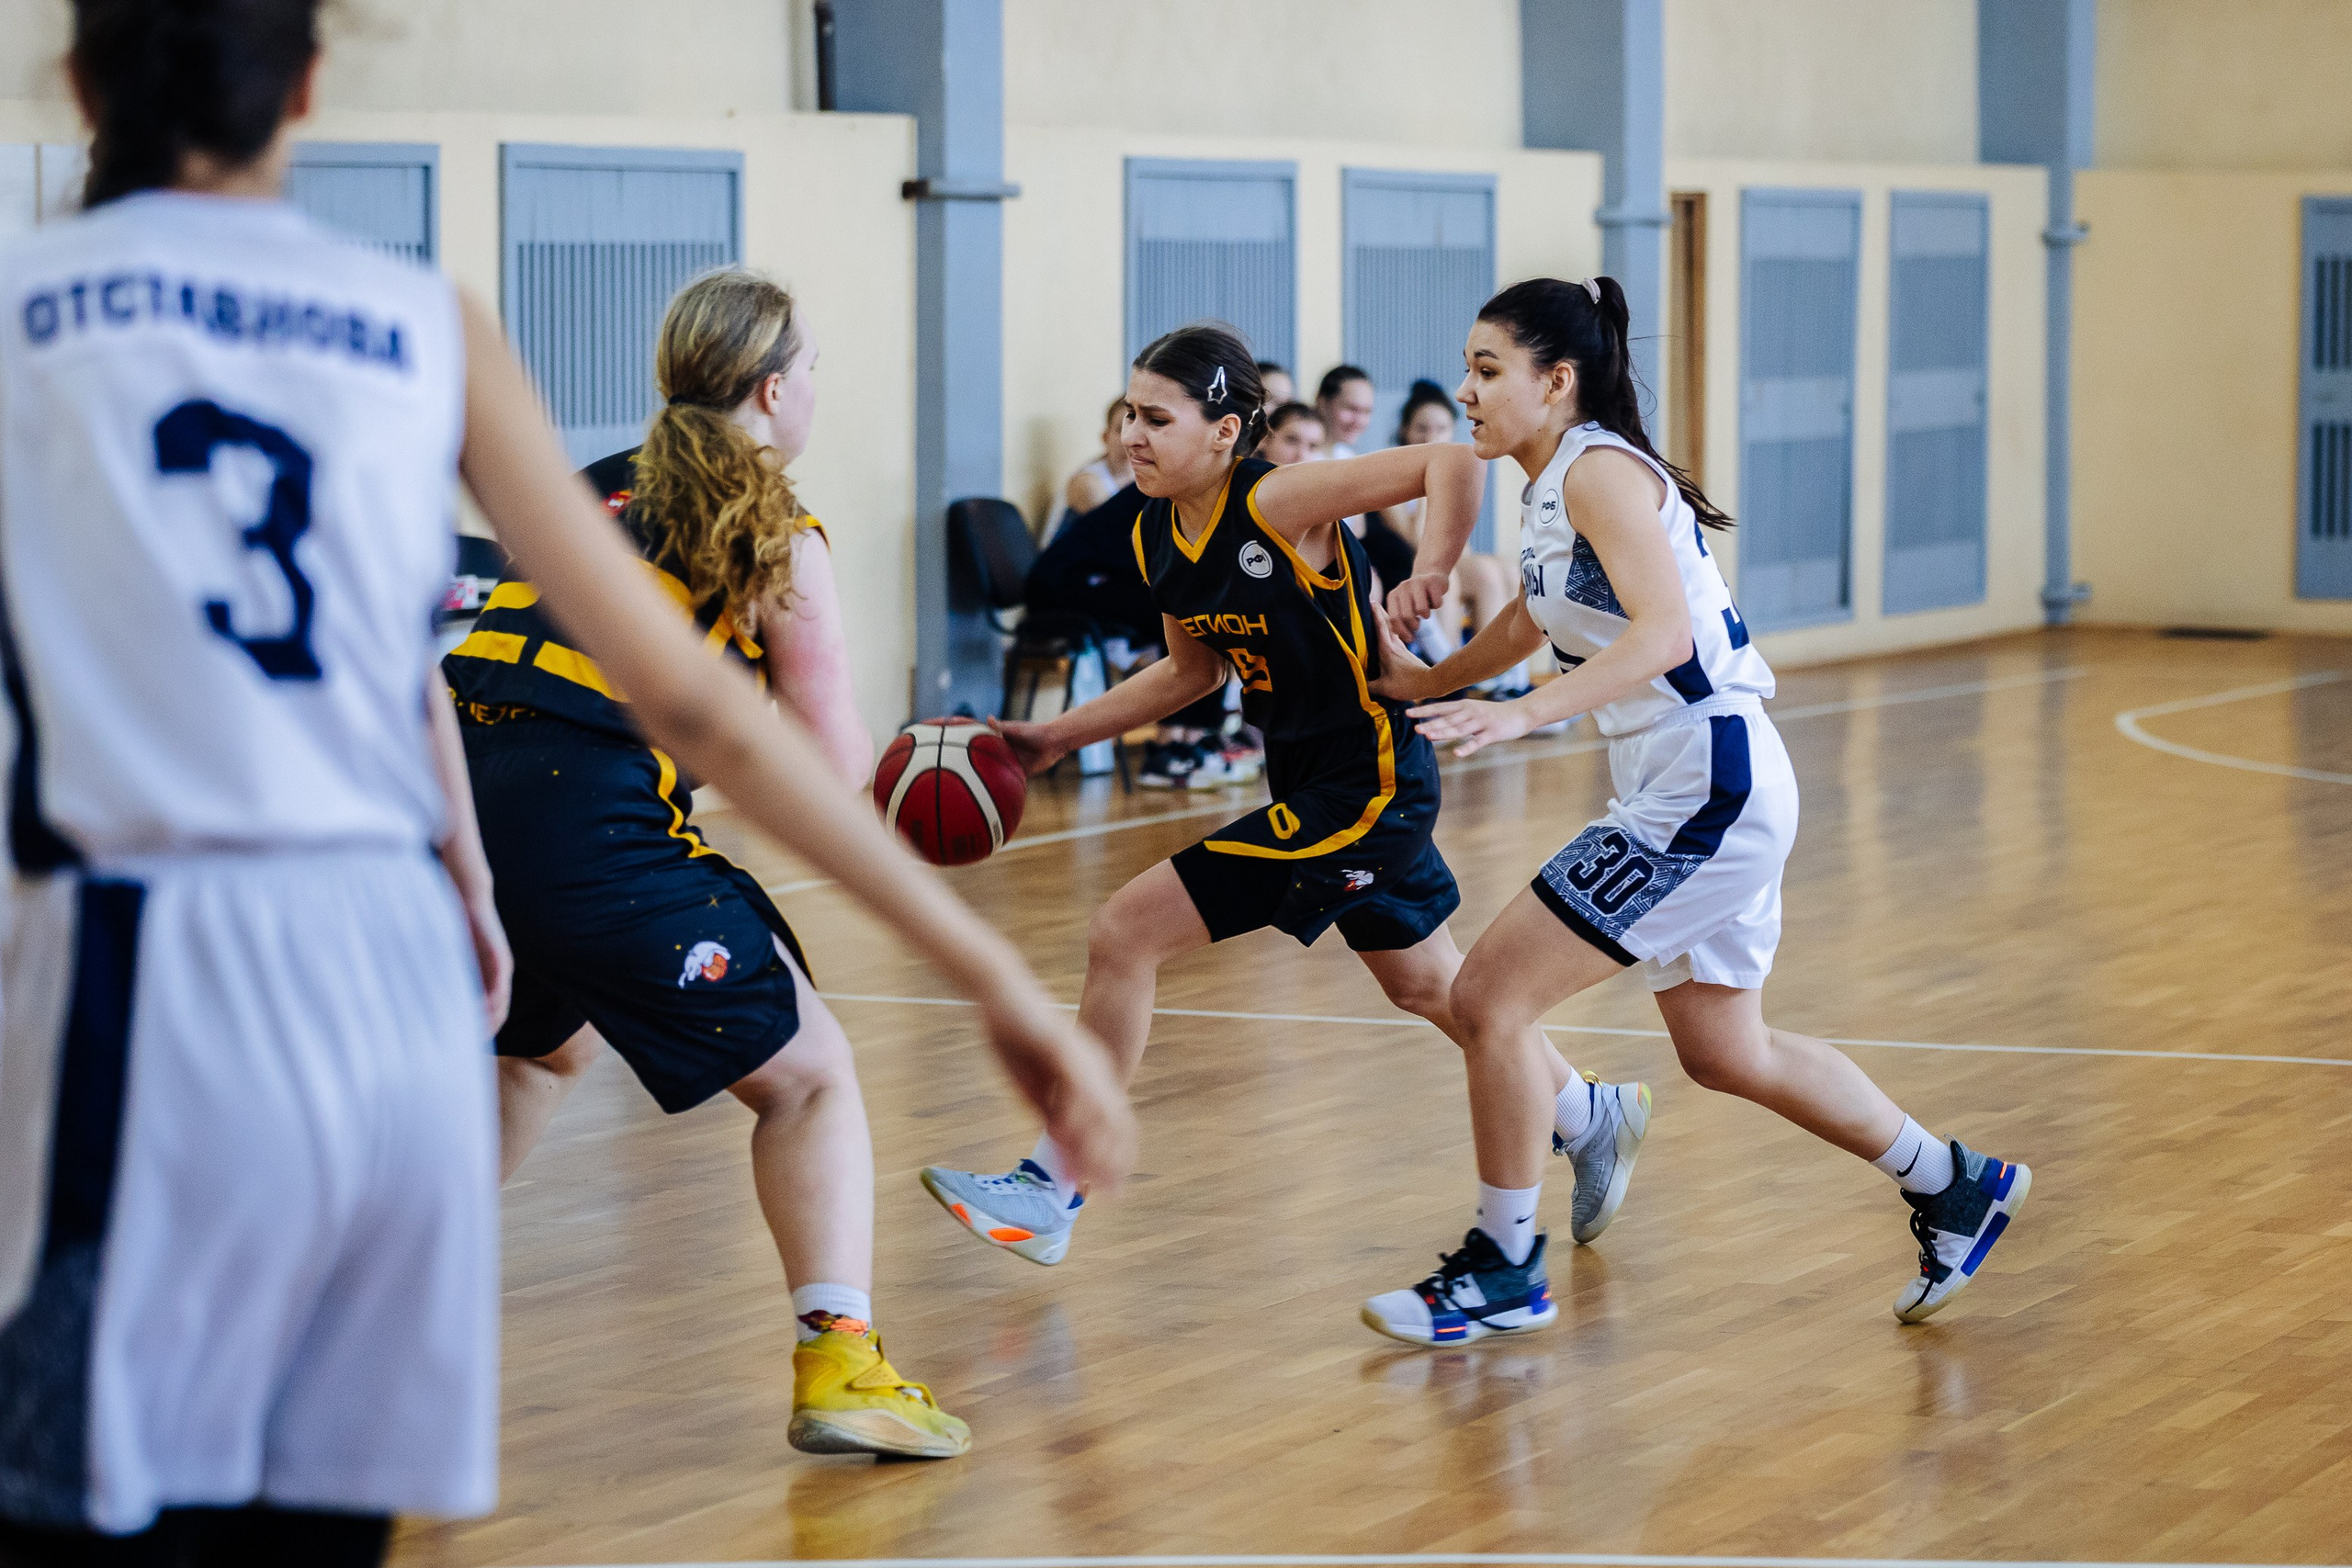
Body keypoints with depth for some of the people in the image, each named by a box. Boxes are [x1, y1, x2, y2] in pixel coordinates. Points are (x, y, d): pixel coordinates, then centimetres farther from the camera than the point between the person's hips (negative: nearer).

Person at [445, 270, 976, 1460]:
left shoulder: (594, 490, 23)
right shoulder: (781, 540, 6)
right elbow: (838, 772, 4)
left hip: (453, 809, 7)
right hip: (593, 836, -6)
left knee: (548, 1043, 36)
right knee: (808, 1074, 8)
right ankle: (837, 1358, -8)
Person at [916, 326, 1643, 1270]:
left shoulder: (1277, 503, -22)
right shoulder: (1154, 536, 1)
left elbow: (1449, 463, -25)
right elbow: (1196, 669, 16)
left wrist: (1432, 572, -40)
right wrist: (1059, 737, 11)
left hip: (1365, 784, -9)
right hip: (1309, 778, 9)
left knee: (1123, 936, -11)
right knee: (1426, 985, 26)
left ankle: (1051, 1191, 0)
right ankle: (1586, 1115, 48)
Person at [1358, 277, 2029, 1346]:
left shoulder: (1600, 471, -15)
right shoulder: (1551, 493, 13)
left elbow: (1662, 632, -28)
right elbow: (1534, 620, 30)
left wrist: (1520, 715, -35)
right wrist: (1420, 681, 20)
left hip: (1708, 787, -10)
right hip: (1684, 792, 10)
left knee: (1489, 997, -9)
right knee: (1726, 1055, 21)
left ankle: (1503, 1271, 4)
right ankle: (1956, 1189, 33)